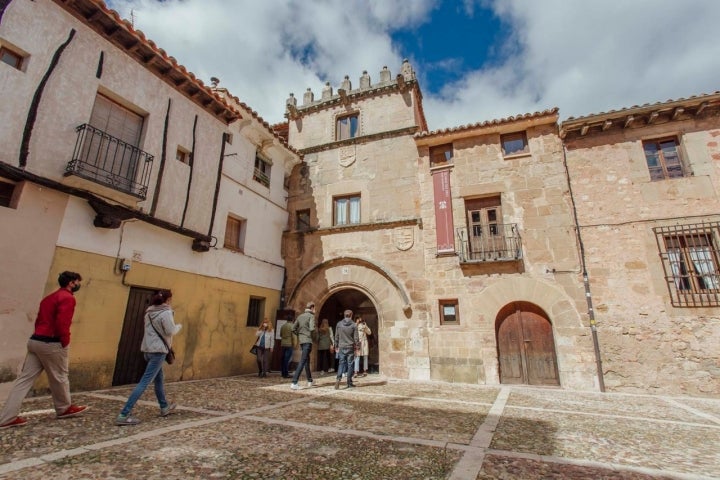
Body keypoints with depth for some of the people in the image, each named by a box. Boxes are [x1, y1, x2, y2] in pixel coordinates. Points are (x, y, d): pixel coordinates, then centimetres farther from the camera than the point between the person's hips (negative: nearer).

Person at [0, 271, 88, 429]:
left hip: (35, 341, 9)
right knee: (59, 377, 9)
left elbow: (40, 320, 18)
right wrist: (65, 342, -11)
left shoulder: (50, 297, 18)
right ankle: (65, 409, 26)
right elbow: (62, 323, -22)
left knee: (25, 379, 9)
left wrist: (41, 337, 17)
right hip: (51, 344, -9)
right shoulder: (67, 298, -13)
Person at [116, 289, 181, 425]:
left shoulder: (149, 311, 8)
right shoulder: (166, 313, -15)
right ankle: (123, 415, -8)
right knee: (145, 382, -6)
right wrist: (179, 326, 9)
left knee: (159, 379, 19)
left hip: (147, 348, 9)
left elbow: (152, 328, 13)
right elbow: (171, 331, -10)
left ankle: (164, 407, 32)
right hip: (158, 350, -9)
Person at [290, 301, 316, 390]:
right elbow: (312, 328, -21)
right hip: (308, 341, -8)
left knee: (307, 360, 20)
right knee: (302, 361, -9)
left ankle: (310, 381, 31)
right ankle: (294, 383, -15)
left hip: (301, 341, 8)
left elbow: (293, 329, 10)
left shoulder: (300, 316, 12)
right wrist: (313, 336, -3)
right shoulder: (311, 316, -8)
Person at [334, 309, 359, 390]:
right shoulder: (353, 325, -6)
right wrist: (357, 346, 5)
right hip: (350, 347, -2)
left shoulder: (339, 324, 1)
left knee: (341, 363, 8)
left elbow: (336, 336, 6)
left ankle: (338, 378, -13)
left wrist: (336, 346, 15)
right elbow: (356, 338, -6)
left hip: (341, 347, 2)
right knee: (350, 364, 6)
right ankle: (349, 383, 11)